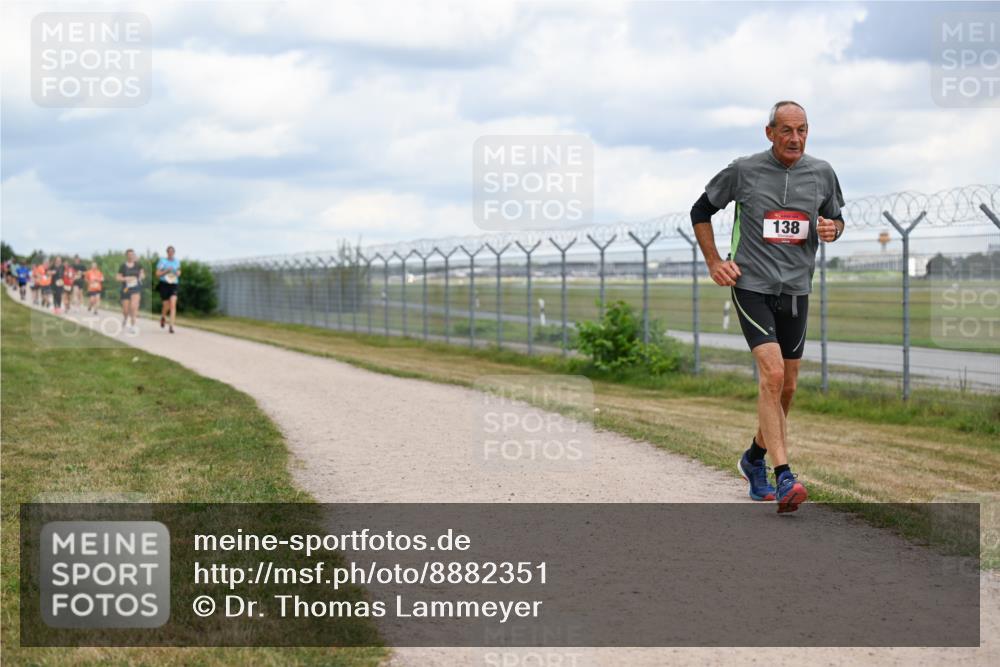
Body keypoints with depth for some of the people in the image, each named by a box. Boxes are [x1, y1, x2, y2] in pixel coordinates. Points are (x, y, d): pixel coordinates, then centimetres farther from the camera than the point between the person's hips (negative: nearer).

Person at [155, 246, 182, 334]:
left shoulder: (177, 261, 7)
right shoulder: (162, 261, -3)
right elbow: (157, 274, -3)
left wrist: (178, 273, 0)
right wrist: (166, 271, -18)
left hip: (173, 285, 2)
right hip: (164, 284, -2)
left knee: (173, 305, -16)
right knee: (166, 306, 4)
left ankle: (171, 326, -19)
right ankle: (163, 317, 40)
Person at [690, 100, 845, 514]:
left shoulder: (822, 173, 4)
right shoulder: (743, 171, -5)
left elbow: (835, 218, 19)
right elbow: (701, 211, 7)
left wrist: (831, 228, -6)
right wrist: (714, 263, -1)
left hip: (796, 289, 5)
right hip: (752, 286, -5)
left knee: (786, 387, 11)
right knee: (772, 374, -20)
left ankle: (755, 458, 35)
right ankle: (783, 478, -22)